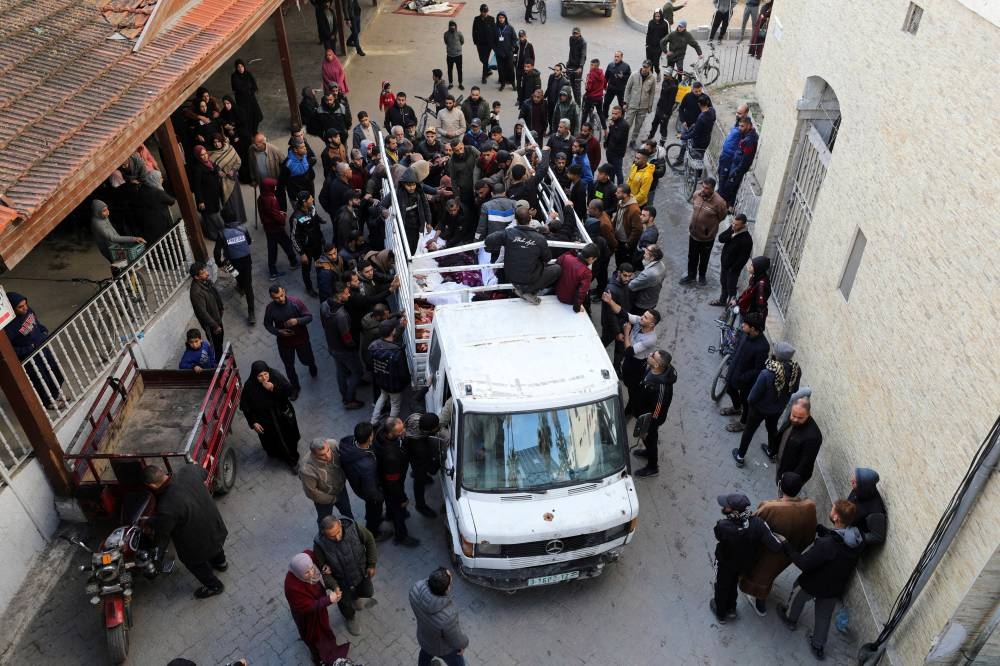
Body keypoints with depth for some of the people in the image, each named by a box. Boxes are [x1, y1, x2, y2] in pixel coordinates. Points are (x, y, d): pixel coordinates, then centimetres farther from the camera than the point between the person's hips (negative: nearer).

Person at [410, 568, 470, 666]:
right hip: (443, 647, -4)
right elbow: (455, 639, -25)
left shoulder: (417, 588, -36)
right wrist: (463, 643, -3)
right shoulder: (447, 617, -47)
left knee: (427, 652, 37)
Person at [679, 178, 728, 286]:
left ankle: (702, 276, 45)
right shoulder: (696, 194, -13)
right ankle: (691, 275, 44)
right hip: (693, 233, 4)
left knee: (704, 258, 20)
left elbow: (722, 217, -9)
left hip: (707, 236, -4)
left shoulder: (719, 202, -27)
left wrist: (709, 224, 2)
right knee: (692, 257, 22)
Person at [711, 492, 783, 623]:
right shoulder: (758, 523, -36)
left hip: (725, 564, -3)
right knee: (733, 584, 34)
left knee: (722, 587, 27)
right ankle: (731, 609, 58)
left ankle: (721, 614, 52)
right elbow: (775, 546, -33)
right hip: (746, 563, 3)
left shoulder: (723, 527, -43)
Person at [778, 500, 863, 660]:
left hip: (814, 585, -5)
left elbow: (803, 563, -32)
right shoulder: (856, 539, -19)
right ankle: (818, 647, 45)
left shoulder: (826, 545, -41)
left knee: (798, 595, 29)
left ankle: (790, 619, 55)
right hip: (835, 588, 5)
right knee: (824, 616, 27)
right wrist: (819, 528, -2)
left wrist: (786, 546, -24)